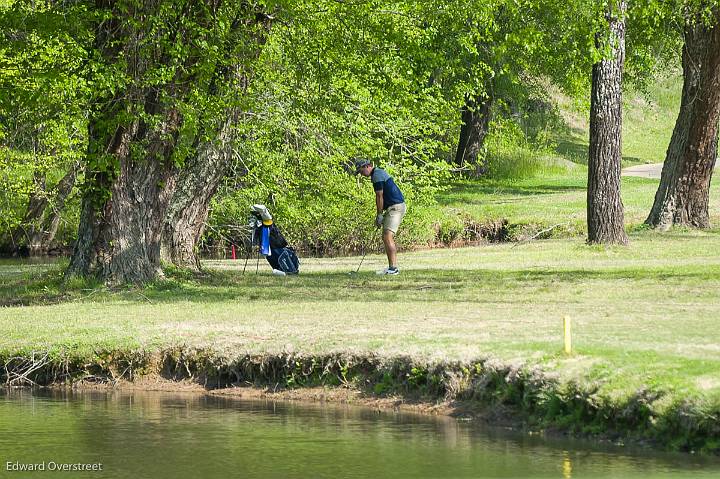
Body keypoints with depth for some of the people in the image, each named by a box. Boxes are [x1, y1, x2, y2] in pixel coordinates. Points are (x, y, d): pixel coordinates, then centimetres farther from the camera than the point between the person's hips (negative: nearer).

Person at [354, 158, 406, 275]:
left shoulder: (377, 176, -13)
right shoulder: (379, 173, 19)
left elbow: (380, 197, -14)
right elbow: (379, 197, 21)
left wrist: (379, 215, -9)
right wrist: (379, 215, 18)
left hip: (395, 207, -11)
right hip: (393, 207, 11)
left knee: (388, 237, -16)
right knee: (386, 238, 13)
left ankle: (393, 268, -20)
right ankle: (392, 266, 14)